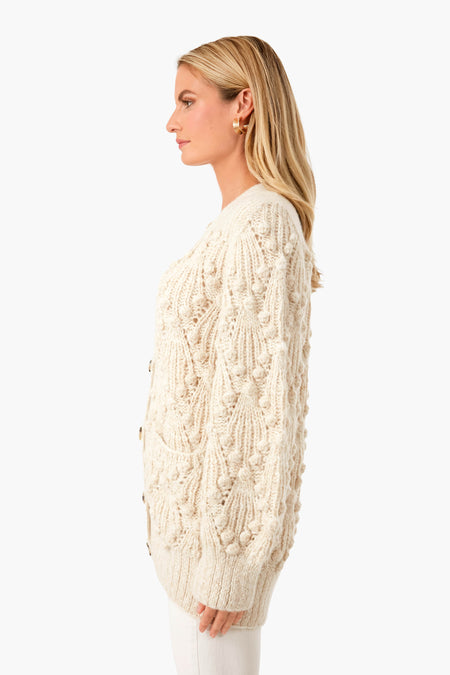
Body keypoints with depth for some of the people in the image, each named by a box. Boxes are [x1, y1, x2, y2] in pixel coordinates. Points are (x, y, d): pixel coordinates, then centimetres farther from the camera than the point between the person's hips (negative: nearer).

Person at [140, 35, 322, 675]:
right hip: (196, 494, 9)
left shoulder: (260, 223, -21)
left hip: (224, 506, -9)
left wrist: (228, 560, -20)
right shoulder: (242, 219, 10)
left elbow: (262, 397, -23)